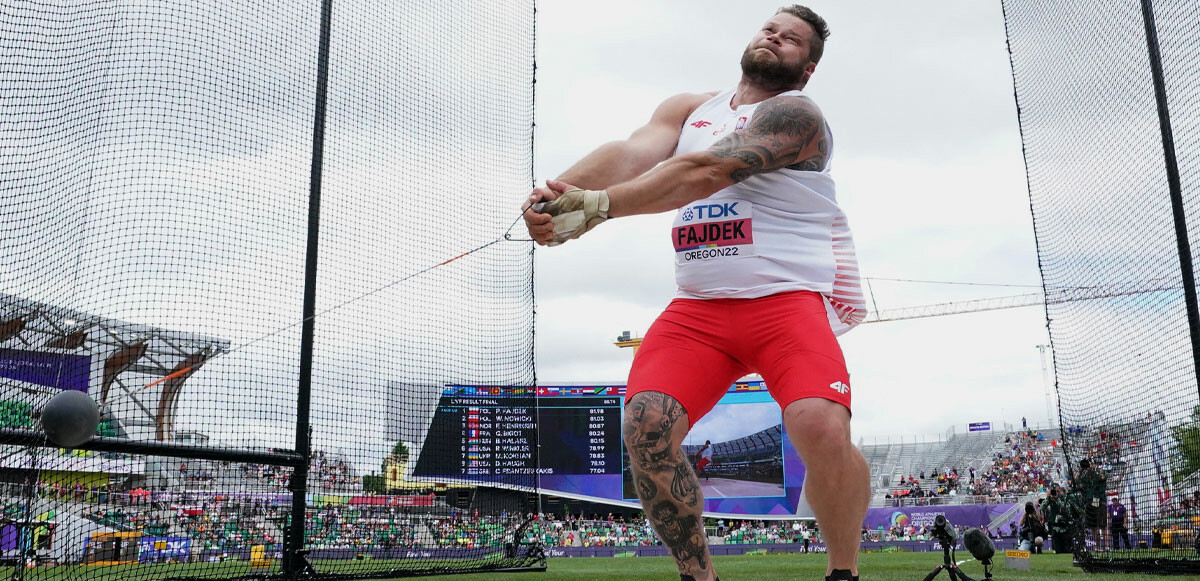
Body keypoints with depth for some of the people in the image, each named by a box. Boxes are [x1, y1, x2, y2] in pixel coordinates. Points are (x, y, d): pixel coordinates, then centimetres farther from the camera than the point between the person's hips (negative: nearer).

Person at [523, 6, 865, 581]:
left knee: (823, 431, -26)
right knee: (646, 427, -17)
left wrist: (600, 204, -30)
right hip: (696, 307, 4)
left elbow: (707, 171, -19)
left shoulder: (797, 115, -2)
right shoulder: (688, 108, 17)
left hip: (788, 298, -4)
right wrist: (556, 193, -24)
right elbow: (630, 153, -4)